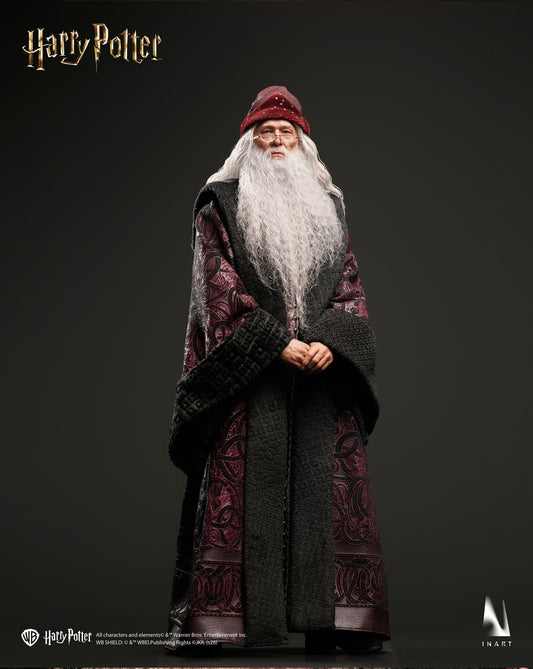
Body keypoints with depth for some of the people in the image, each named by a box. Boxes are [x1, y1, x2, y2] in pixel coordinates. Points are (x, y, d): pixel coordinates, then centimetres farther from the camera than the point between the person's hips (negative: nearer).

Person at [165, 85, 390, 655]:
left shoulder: (325, 206, 19)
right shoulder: (221, 203, 8)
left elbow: (350, 286, 11)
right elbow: (222, 286, -4)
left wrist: (329, 342, -8)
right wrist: (278, 344, -14)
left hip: (323, 368, 4)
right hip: (248, 373, -3)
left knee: (326, 487, -1)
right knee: (245, 487, -8)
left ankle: (327, 620, 3)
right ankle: (221, 617, -3)